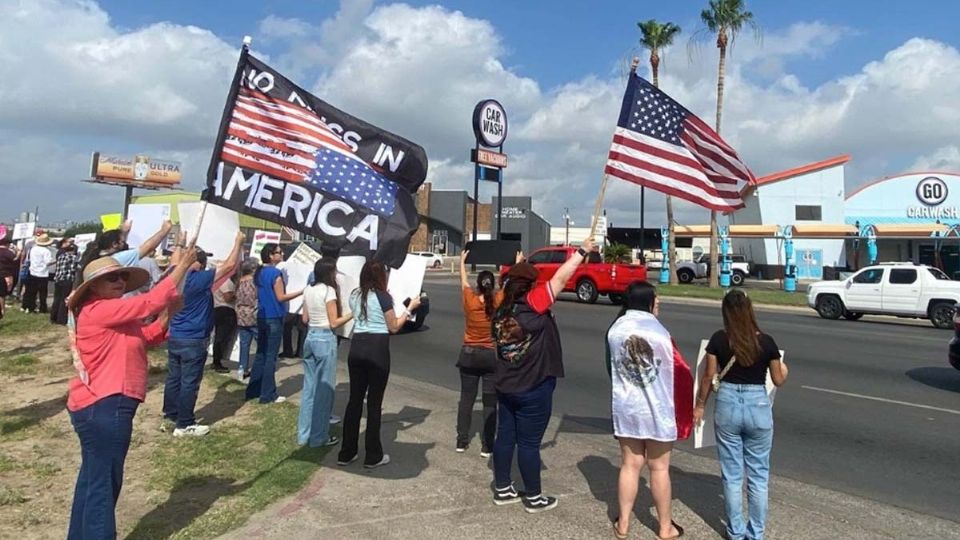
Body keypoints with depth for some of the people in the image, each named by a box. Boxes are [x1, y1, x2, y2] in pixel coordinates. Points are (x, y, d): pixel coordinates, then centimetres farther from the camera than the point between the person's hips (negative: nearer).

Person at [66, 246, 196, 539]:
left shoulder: (114, 314, 14)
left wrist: (169, 314, -3)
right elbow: (151, 302, -24)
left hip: (98, 405, 11)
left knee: (93, 478, 22)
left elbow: (146, 338, 14)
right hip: (104, 407, -11)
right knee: (104, 482, -3)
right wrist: (183, 266, -20)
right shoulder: (99, 310, -17)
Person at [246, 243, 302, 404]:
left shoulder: (259, 272, 10)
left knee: (260, 354, 16)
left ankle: (253, 390, 22)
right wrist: (301, 291, -14)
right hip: (274, 318, -8)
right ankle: (268, 395, 3)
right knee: (270, 356, -2)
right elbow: (281, 297, -17)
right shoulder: (275, 273, -16)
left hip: (262, 317, 8)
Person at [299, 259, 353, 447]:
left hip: (310, 337, 8)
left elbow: (305, 319, 14)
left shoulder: (308, 290, 8)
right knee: (324, 388, 1)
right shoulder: (329, 291, -14)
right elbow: (334, 323, -14)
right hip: (325, 339, -8)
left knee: (309, 386, 14)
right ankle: (319, 436, 9)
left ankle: (304, 434, 22)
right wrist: (352, 313, -8)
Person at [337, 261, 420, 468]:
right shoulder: (382, 297, -9)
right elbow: (394, 327, -2)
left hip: (356, 347, 6)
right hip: (377, 349, -6)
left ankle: (346, 453, 19)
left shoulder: (354, 295, 10)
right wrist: (410, 308, 6)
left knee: (354, 399, 13)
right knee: (374, 402, 2)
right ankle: (373, 456, 12)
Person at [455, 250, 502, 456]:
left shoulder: (469, 300, -9)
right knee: (490, 403, 4)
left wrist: (462, 261, 27)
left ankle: (462, 441, 18)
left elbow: (463, 281, 10)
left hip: (469, 354, 2)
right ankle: (487, 446, 7)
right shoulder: (499, 301, -12)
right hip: (492, 356, -1)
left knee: (466, 399, 12)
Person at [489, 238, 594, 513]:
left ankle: (502, 489, 28)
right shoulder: (532, 304, -18)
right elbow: (560, 278, -14)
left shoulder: (502, 310, 1)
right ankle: (533, 498, 19)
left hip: (505, 386, 7)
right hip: (533, 389, -7)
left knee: (505, 437, 15)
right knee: (529, 443, 4)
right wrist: (582, 250, -5)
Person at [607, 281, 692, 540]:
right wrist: (683, 409, 5)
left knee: (630, 465, 15)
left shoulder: (615, 329, -3)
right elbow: (680, 372, -11)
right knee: (659, 468, 11)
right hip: (657, 410, -4)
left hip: (625, 408, 4)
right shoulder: (658, 331, -17)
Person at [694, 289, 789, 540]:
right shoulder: (766, 342, -9)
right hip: (758, 406, 0)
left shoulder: (718, 339, -8)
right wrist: (785, 370, 26)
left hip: (727, 404, 1)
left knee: (731, 474, 13)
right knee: (758, 474, 14)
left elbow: (709, 376, -2)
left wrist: (699, 405, 12)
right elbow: (778, 380, 2)